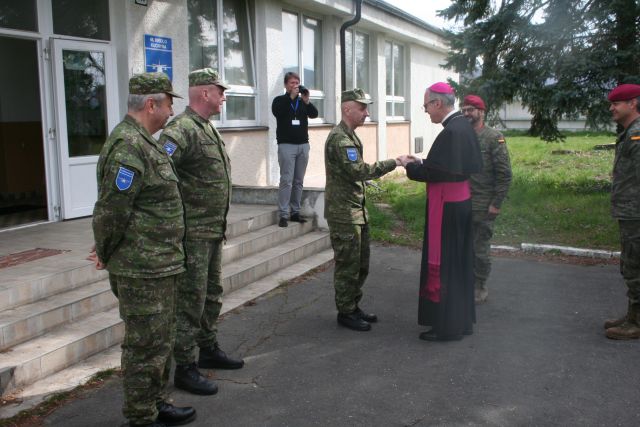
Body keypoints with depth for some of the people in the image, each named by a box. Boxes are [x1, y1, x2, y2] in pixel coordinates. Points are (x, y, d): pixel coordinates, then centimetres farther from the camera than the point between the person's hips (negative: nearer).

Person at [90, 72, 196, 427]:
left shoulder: (144, 142, 14)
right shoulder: (128, 146, -20)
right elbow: (111, 209, -20)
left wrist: (106, 250, 19)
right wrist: (106, 253, -6)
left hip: (159, 264, 10)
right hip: (142, 267, -10)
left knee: (160, 339, 19)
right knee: (147, 345, 1)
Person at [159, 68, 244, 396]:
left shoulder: (208, 129, 14)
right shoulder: (181, 130, -18)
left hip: (214, 230, 10)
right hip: (193, 232, -10)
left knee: (212, 293, 20)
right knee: (191, 299, -2)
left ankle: (209, 350, 35)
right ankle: (185, 368, 9)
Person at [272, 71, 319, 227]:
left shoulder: (303, 101, 15)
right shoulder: (280, 100, 5)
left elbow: (314, 114, 1)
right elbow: (277, 112, -15)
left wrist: (306, 101, -14)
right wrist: (291, 97, -18)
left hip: (303, 145, 4)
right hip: (286, 145, -4)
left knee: (299, 181, 4)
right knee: (286, 181, -9)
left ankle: (295, 212, 10)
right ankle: (283, 215, -9)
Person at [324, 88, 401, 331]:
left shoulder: (350, 136, 16)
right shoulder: (339, 138, -18)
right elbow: (359, 171, -28)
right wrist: (393, 163, -26)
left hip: (357, 211, 10)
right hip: (343, 213, -10)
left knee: (361, 264, 15)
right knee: (348, 265, -1)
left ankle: (354, 307, 27)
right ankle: (345, 313, 11)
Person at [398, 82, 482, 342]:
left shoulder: (451, 132, -21)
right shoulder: (464, 126, 8)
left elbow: (436, 172, -22)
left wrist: (410, 166, -5)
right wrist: (421, 162, 8)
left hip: (446, 206, -10)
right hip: (462, 201, 10)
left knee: (443, 264, 1)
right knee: (459, 261, 17)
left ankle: (447, 326, 11)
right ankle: (462, 320, 29)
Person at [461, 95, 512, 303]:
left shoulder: (494, 138, -7)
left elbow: (504, 174, -9)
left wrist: (496, 203, -13)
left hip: (483, 207, -5)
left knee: (480, 249, 4)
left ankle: (480, 288, 19)